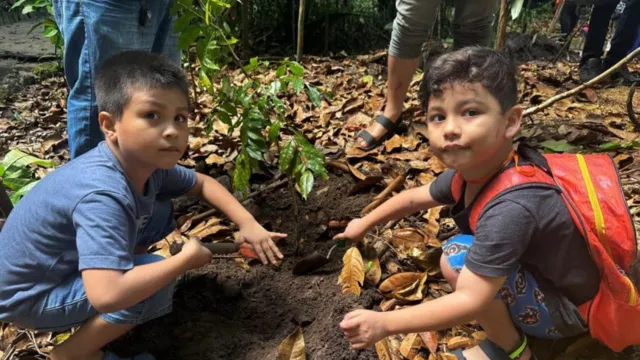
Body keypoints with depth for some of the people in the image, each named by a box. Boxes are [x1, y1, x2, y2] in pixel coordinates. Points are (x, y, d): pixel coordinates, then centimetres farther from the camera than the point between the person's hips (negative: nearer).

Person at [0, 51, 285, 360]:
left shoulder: (146, 162, -12)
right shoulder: (103, 194, -38)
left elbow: (202, 183, 6)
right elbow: (107, 295, -46)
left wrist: (248, 224, -7)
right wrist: (186, 259, -32)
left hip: (72, 262, 8)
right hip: (28, 297, -8)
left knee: (159, 212, -1)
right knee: (159, 287, -24)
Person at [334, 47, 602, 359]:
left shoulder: (511, 206, -36)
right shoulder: (476, 169, -9)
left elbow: (471, 301, -36)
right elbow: (414, 197, 10)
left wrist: (384, 322, -36)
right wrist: (364, 224, 17)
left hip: (566, 309, -8)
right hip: (542, 276, 8)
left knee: (458, 259, -24)